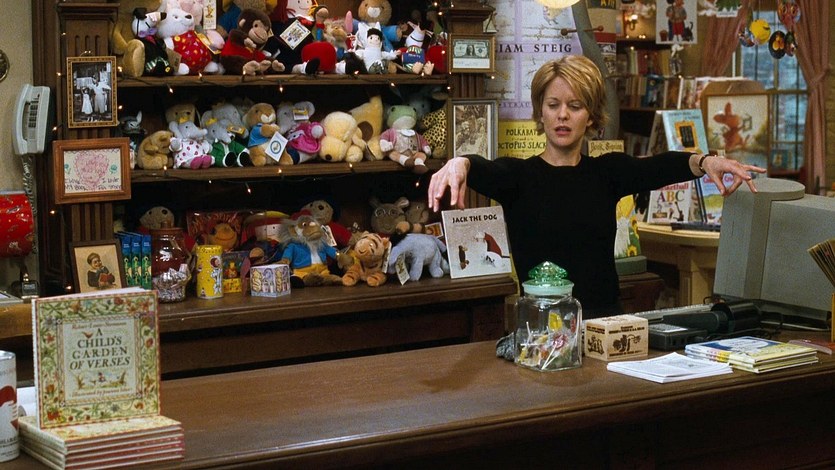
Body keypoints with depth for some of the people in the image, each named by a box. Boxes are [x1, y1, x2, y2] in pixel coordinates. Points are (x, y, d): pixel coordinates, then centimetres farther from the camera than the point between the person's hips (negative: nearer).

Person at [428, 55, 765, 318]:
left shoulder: (607, 172, 10)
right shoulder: (519, 175, 2)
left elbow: (658, 167, -8)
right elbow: (484, 171, -20)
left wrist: (704, 162, -29)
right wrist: (460, 163, -44)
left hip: (607, 323, 3)